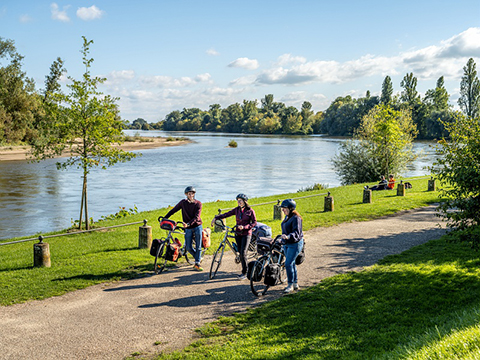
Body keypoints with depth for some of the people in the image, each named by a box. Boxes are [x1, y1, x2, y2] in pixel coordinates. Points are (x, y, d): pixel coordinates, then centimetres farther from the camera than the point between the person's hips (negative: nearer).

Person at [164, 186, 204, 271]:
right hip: (188, 229, 2)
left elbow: (196, 217, -16)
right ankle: (198, 258, 24)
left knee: (198, 246, -4)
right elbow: (173, 210, 6)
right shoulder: (183, 202, 0)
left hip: (197, 226, -2)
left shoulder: (198, 203, -6)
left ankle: (197, 264, 4)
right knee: (188, 247, -1)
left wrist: (188, 224, -30)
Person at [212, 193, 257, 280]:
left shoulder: (250, 211, -5)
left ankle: (244, 273, -6)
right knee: (240, 253, 5)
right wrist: (216, 218, -13)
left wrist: (244, 227, -19)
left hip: (246, 234, -4)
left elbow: (254, 222, -6)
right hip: (238, 234, 5)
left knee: (243, 253, -13)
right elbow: (226, 214, 1)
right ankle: (244, 269, 19)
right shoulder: (236, 210, 6)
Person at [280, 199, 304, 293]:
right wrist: (283, 239, 26)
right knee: (292, 264, 14)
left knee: (288, 264, -11)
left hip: (295, 244, -9)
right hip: (287, 244, 9)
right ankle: (295, 284, 24)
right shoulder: (287, 217, 9)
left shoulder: (296, 218, -18)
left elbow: (296, 232, -27)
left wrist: (288, 237, -43)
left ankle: (290, 285, 1)